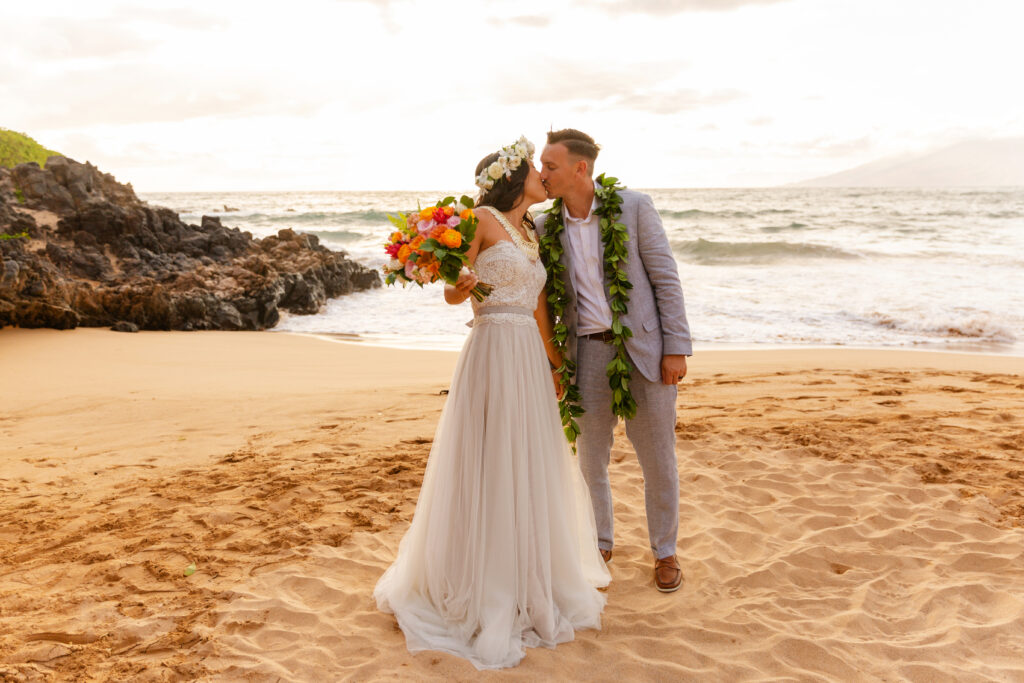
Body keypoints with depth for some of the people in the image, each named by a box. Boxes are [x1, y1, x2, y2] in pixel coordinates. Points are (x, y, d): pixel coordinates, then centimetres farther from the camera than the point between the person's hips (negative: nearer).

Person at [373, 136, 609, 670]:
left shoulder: (530, 235, 18)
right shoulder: (483, 219, -4)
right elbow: (453, 294, -4)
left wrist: (554, 364, 19)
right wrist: (462, 279, -26)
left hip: (531, 361, 8)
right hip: (494, 353, -8)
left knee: (529, 472, 13)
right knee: (489, 472, -1)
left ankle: (529, 582, 30)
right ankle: (480, 599, 14)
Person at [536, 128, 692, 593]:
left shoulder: (634, 206, -6)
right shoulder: (547, 228, 4)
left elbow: (665, 278, -6)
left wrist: (676, 347, -10)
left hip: (643, 347, -3)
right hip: (588, 352, 3)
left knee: (657, 457, 6)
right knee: (590, 455, 11)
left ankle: (664, 551, 26)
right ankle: (599, 544, 33)